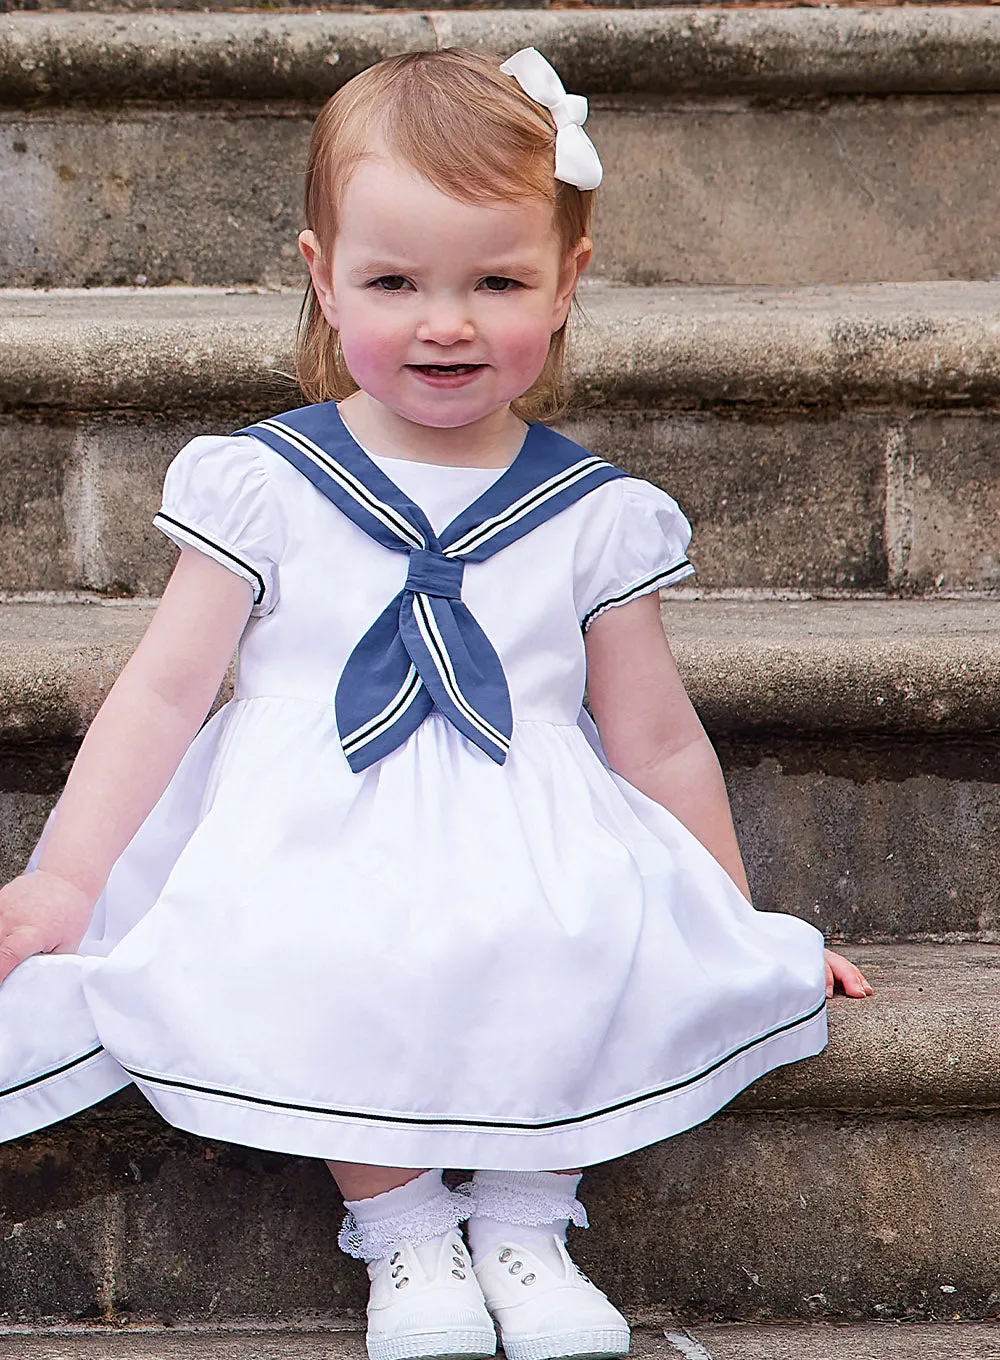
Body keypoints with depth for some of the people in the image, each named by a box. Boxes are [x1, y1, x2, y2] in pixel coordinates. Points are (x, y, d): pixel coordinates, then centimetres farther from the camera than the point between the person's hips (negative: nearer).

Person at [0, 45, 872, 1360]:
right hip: (306, 850, -1)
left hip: (531, 854, 1)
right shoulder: (263, 484, 3)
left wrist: (741, 937, 17)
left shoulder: (593, 514, 6)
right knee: (302, 962, -33)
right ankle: (401, 1226, -9)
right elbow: (163, 691, 4)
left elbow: (657, 741, 13)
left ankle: (525, 1221, -5)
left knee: (607, 949, -30)